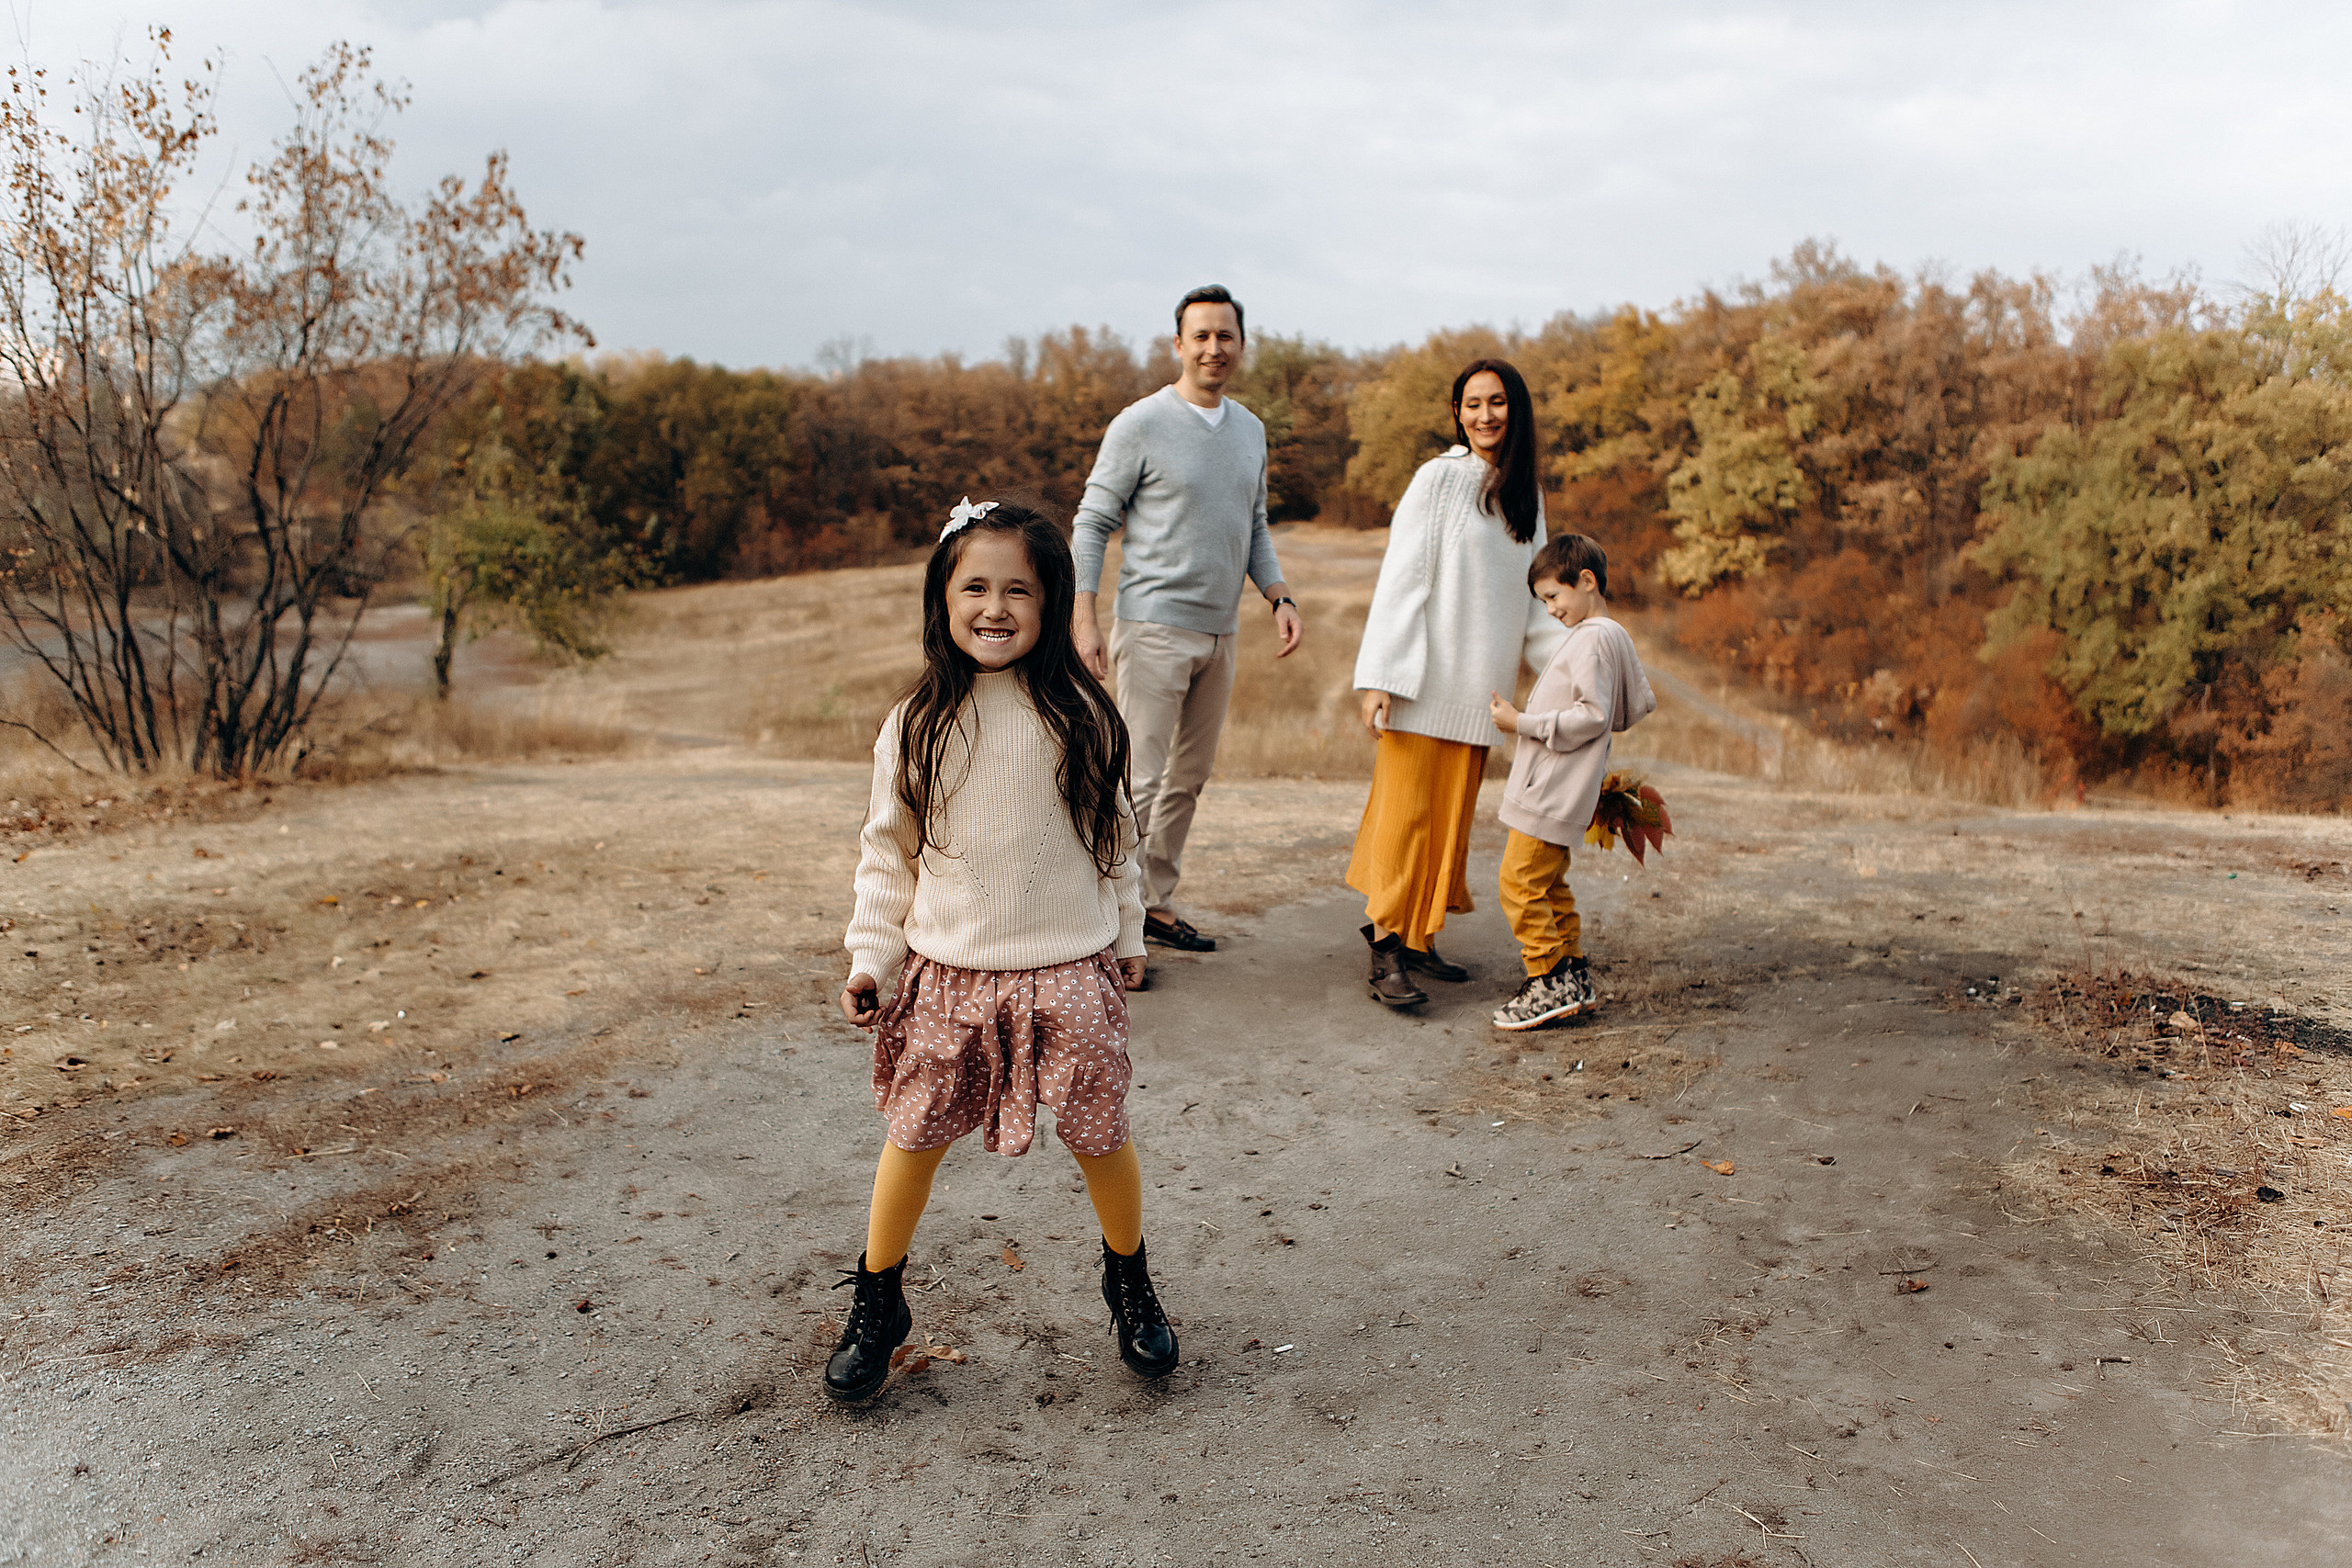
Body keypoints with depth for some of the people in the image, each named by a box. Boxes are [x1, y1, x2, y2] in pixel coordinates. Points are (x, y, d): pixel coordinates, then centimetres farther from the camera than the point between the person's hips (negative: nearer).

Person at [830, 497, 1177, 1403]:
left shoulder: (1079, 716, -3)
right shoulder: (916, 726, -3)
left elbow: (1114, 835, 7)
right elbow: (887, 851, 5)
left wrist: (1127, 939, 13)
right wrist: (869, 957, 1)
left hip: (1071, 973, 0)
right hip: (947, 974, 1)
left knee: (1100, 1136, 8)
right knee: (914, 1136, 10)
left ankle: (1128, 1281, 35)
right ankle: (876, 1305, 31)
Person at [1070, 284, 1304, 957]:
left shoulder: (1250, 429, 12)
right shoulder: (1141, 425, -7)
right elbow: (1092, 523, -7)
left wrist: (1280, 598, 8)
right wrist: (1083, 617, -15)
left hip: (1220, 631, 7)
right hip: (1154, 626, -7)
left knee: (1190, 777, 12)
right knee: (1141, 780, -8)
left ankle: (1158, 903, 24)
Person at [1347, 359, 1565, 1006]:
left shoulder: (1525, 492, 14)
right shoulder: (1439, 478, -5)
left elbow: (1529, 596, 17)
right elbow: (1399, 579, -9)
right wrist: (1379, 677, -15)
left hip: (1479, 686, 6)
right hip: (1425, 680, -6)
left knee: (1451, 817, 9)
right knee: (1407, 810, -5)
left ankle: (1418, 938, 19)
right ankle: (1386, 952, 1)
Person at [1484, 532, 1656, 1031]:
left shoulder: (1592, 638, -15)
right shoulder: (1615, 636, 17)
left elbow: (1593, 716, -22)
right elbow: (1636, 708, 24)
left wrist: (1524, 723, -19)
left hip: (1553, 793, -11)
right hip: (1555, 792, 11)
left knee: (1521, 881, -7)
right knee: (1549, 885, 16)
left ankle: (1549, 982, -2)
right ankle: (1574, 978, 20)